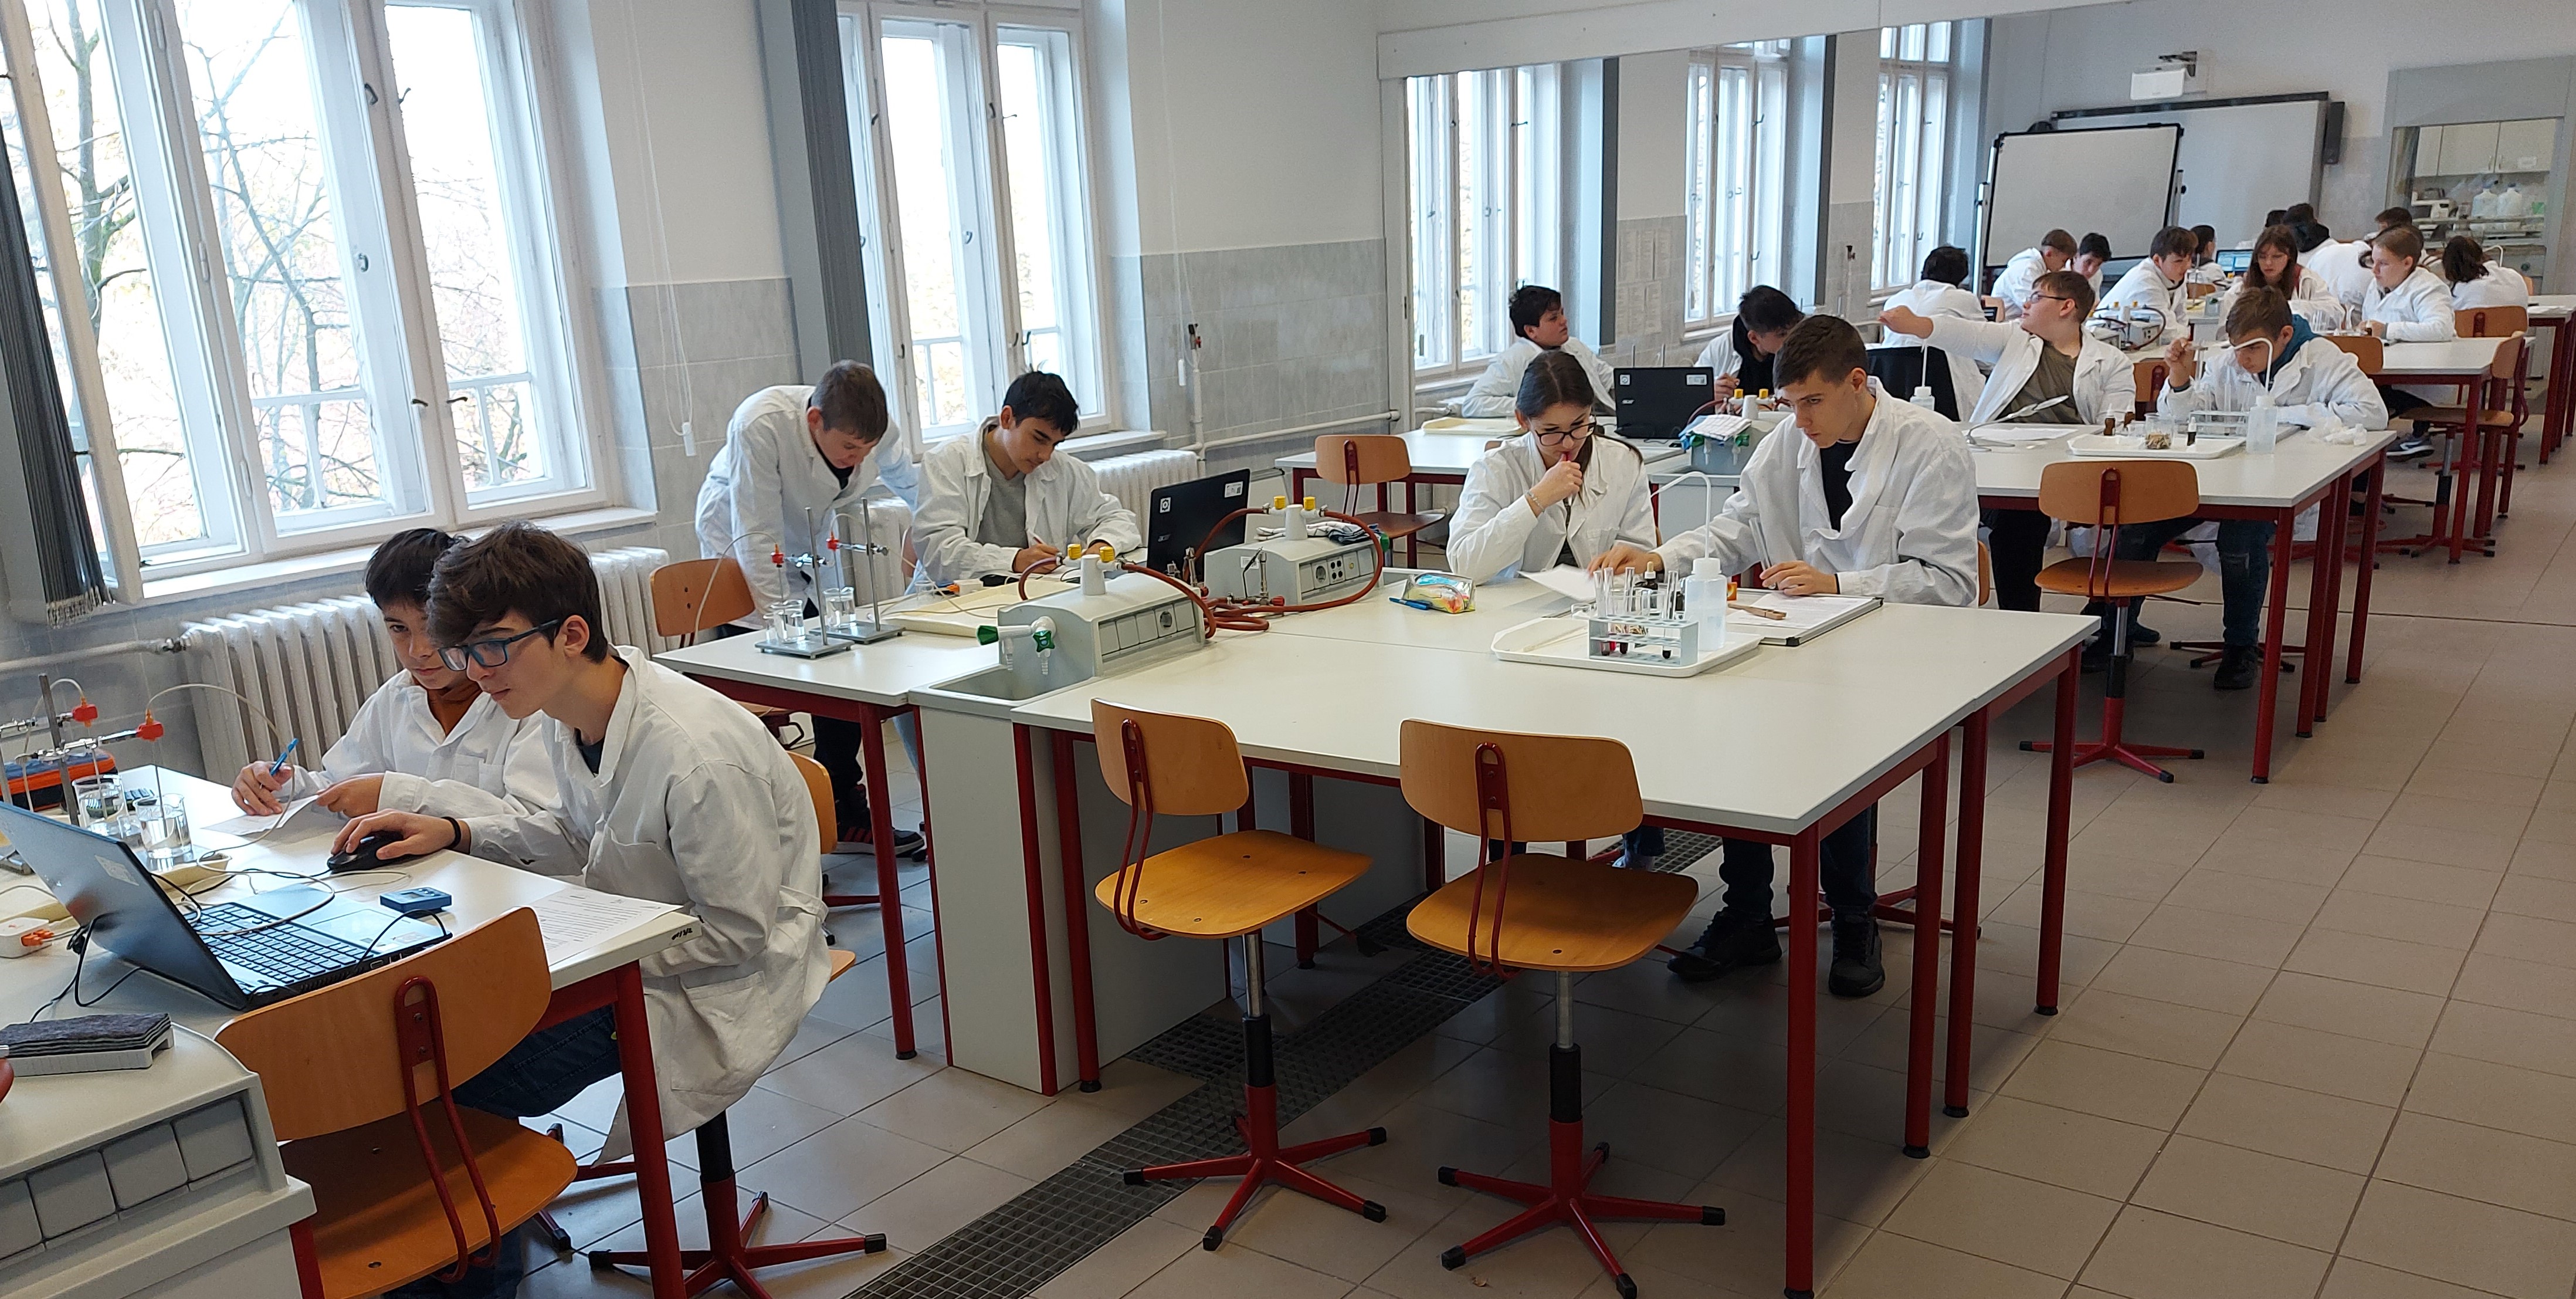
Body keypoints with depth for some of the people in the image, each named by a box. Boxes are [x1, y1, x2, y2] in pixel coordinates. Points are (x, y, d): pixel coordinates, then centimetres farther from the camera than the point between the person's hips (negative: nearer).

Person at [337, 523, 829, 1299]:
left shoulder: (696, 756, -31)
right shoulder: (566, 710, -3)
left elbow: (738, 934, -23)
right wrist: (453, 834, 1)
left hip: (712, 983, -9)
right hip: (621, 942, 9)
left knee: (455, 1088, -15)